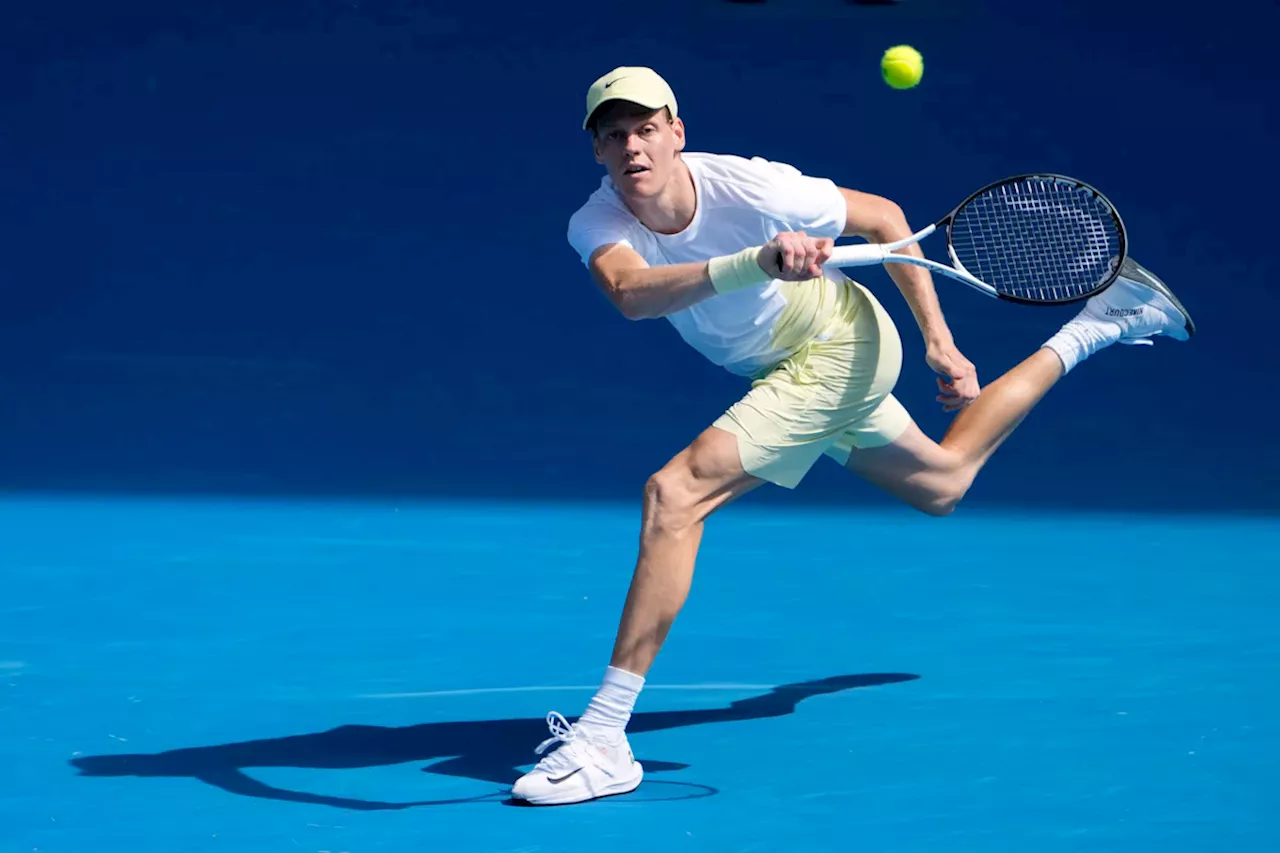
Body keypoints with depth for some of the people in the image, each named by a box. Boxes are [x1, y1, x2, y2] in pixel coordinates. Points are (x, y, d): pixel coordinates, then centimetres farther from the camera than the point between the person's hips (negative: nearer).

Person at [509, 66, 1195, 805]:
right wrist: (755, 262, -57)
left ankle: (604, 737, -21)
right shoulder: (597, 225, -17)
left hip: (840, 348, -7)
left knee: (675, 493, -24)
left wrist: (939, 341, -13)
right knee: (943, 484, 29)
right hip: (786, 369, 7)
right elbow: (630, 292, -42)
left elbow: (883, 217, -12)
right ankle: (1097, 326, 49)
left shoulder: (750, 187, -28)